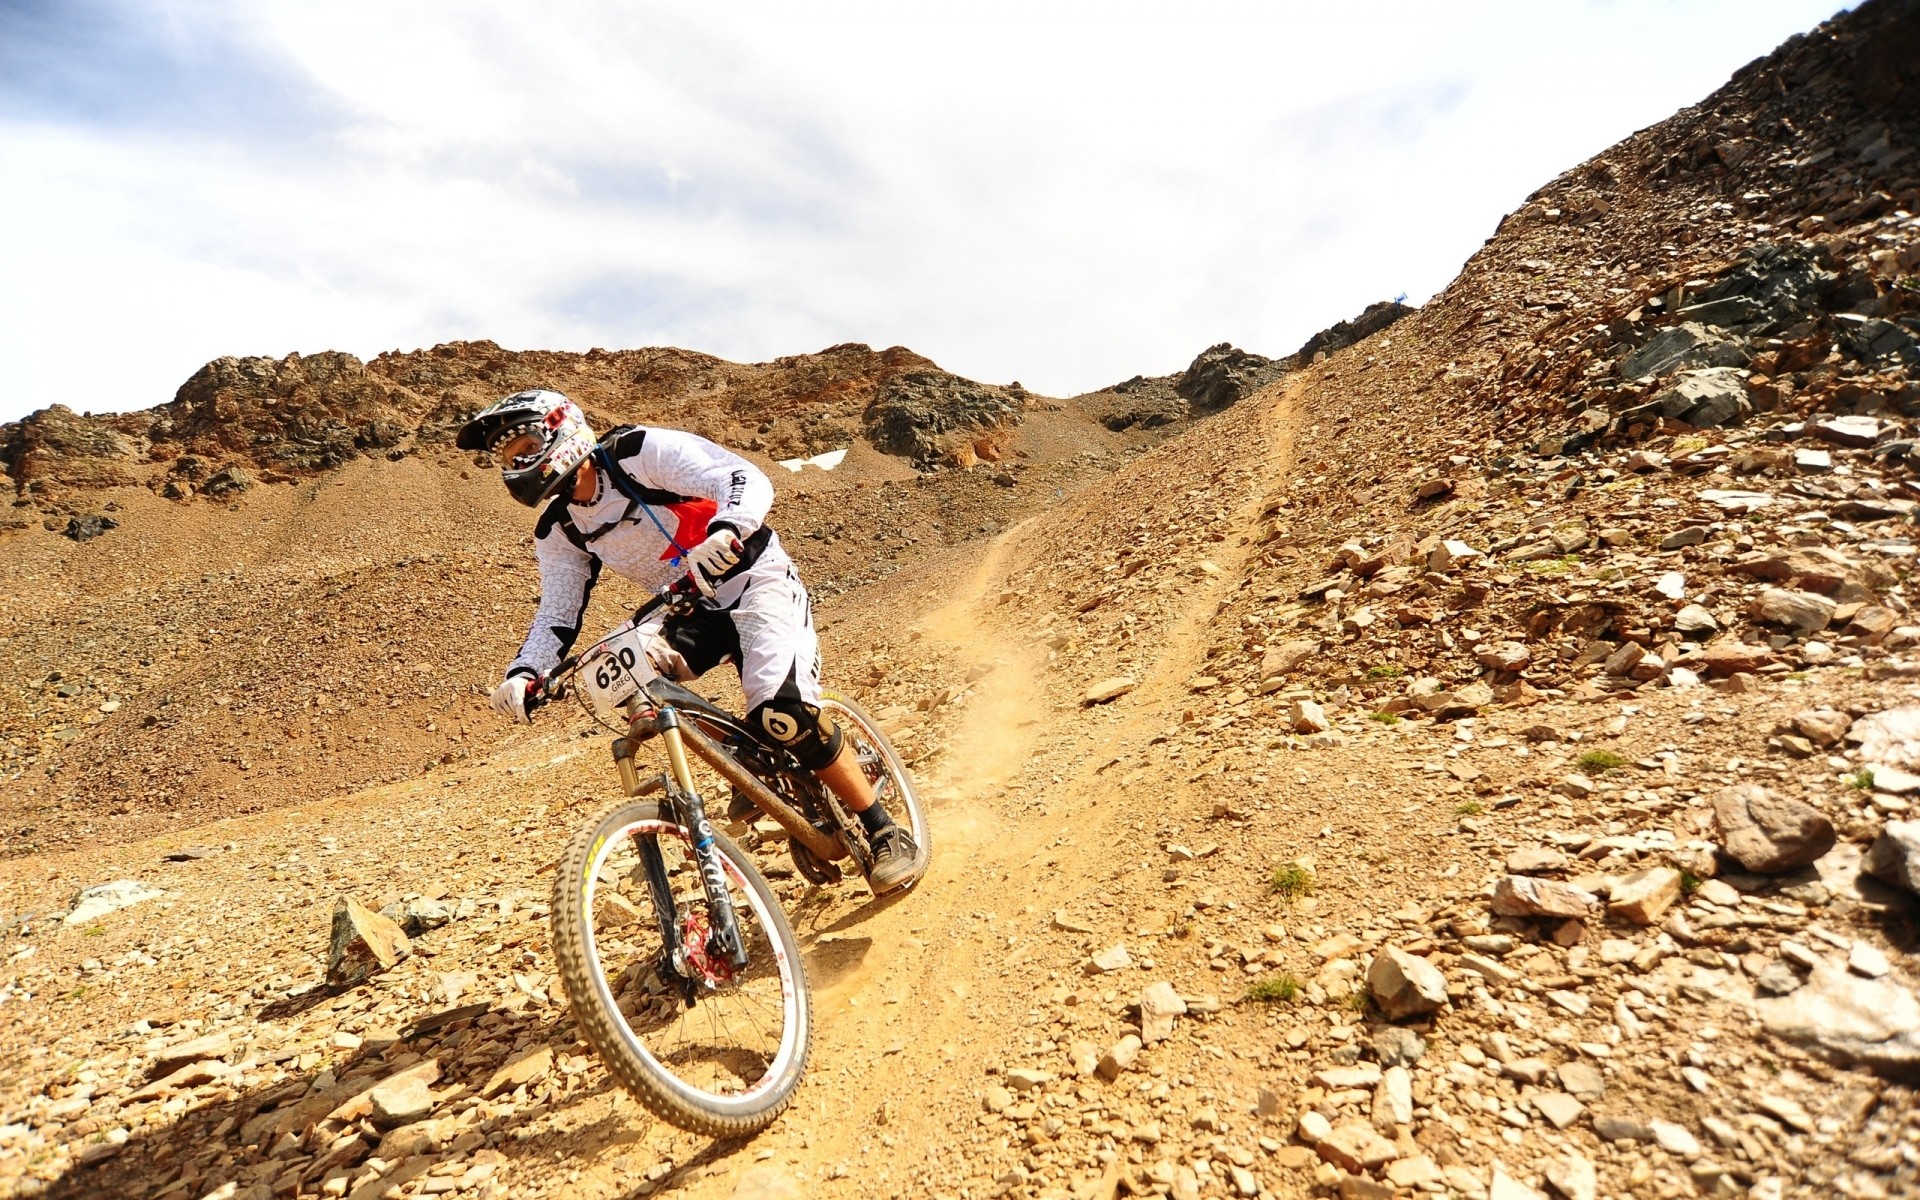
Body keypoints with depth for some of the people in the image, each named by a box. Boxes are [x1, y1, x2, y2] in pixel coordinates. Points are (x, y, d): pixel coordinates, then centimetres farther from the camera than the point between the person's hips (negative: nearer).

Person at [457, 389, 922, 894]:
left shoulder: (640, 451, -17)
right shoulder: (557, 530, 3)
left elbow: (749, 480, -28)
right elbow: (557, 611, 3)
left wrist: (725, 532, -49)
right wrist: (523, 672, -17)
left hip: (755, 582, -6)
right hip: (692, 609, 7)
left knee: (785, 712, -27)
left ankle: (887, 834, -7)